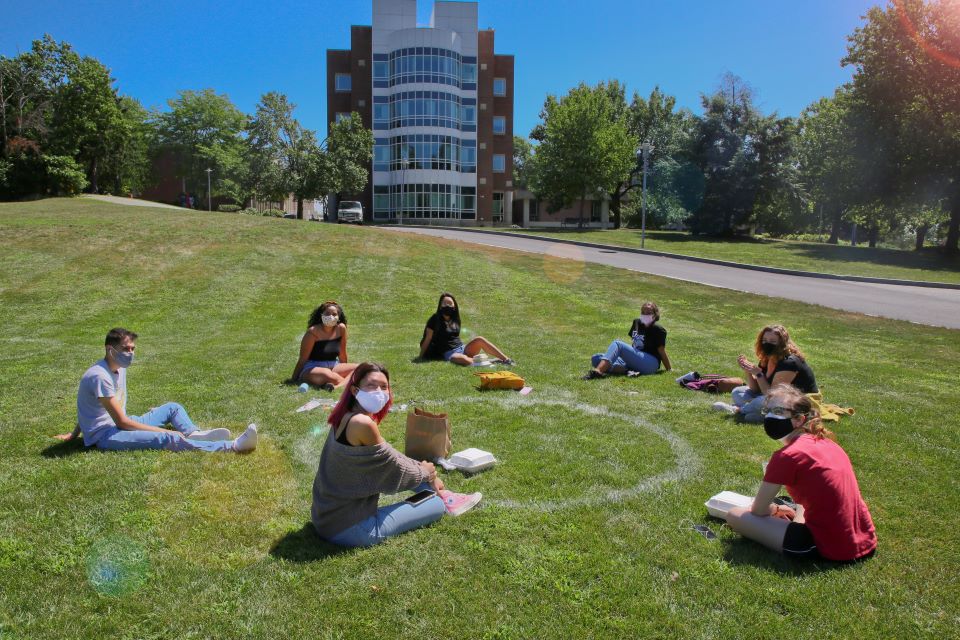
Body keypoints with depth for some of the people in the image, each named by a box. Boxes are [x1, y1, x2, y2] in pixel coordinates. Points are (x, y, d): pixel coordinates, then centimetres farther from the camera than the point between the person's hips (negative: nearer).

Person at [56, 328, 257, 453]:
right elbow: (122, 422, -24)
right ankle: (232, 446, -38)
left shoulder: (120, 367, 6)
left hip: (120, 424, 10)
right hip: (105, 435, -10)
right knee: (167, 439, -28)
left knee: (172, 408, 11)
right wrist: (167, 431, -22)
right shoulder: (100, 377, -23)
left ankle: (193, 434, -19)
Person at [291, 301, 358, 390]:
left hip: (333, 367, 6)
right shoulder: (313, 332, -13)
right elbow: (303, 359, -8)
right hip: (312, 368, -6)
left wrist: (344, 371, 20)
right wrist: (294, 379, -4)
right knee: (326, 374, -40)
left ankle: (338, 386, -40)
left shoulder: (341, 328, -2)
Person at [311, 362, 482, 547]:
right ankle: (442, 501, 34)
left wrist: (420, 467, 10)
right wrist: (424, 473, 6)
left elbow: (389, 456, 13)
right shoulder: (363, 423, -25)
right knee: (437, 504, 1)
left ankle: (440, 494, 33)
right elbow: (393, 468, -12)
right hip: (347, 529, -9)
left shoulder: (346, 418, 3)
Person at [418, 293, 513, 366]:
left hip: (462, 348, 6)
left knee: (480, 339, -23)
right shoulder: (435, 320, -4)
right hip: (449, 353, -6)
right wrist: (421, 357, 2)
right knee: (465, 360, -39)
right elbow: (427, 340, -1)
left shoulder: (455, 319, 13)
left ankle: (506, 359, -25)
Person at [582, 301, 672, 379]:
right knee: (595, 358, -8)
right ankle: (625, 370, -35)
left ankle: (597, 371, -49)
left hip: (650, 364, -8)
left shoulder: (658, 330, -5)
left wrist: (668, 370, -1)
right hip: (634, 361, 8)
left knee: (617, 344, -26)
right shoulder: (637, 323, 15)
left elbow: (661, 351, -4)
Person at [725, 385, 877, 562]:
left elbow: (758, 510, -5)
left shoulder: (787, 456, -15)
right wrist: (791, 515, 17)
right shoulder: (826, 442, 8)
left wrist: (776, 509, 14)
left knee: (735, 515, -4)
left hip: (830, 550, -8)